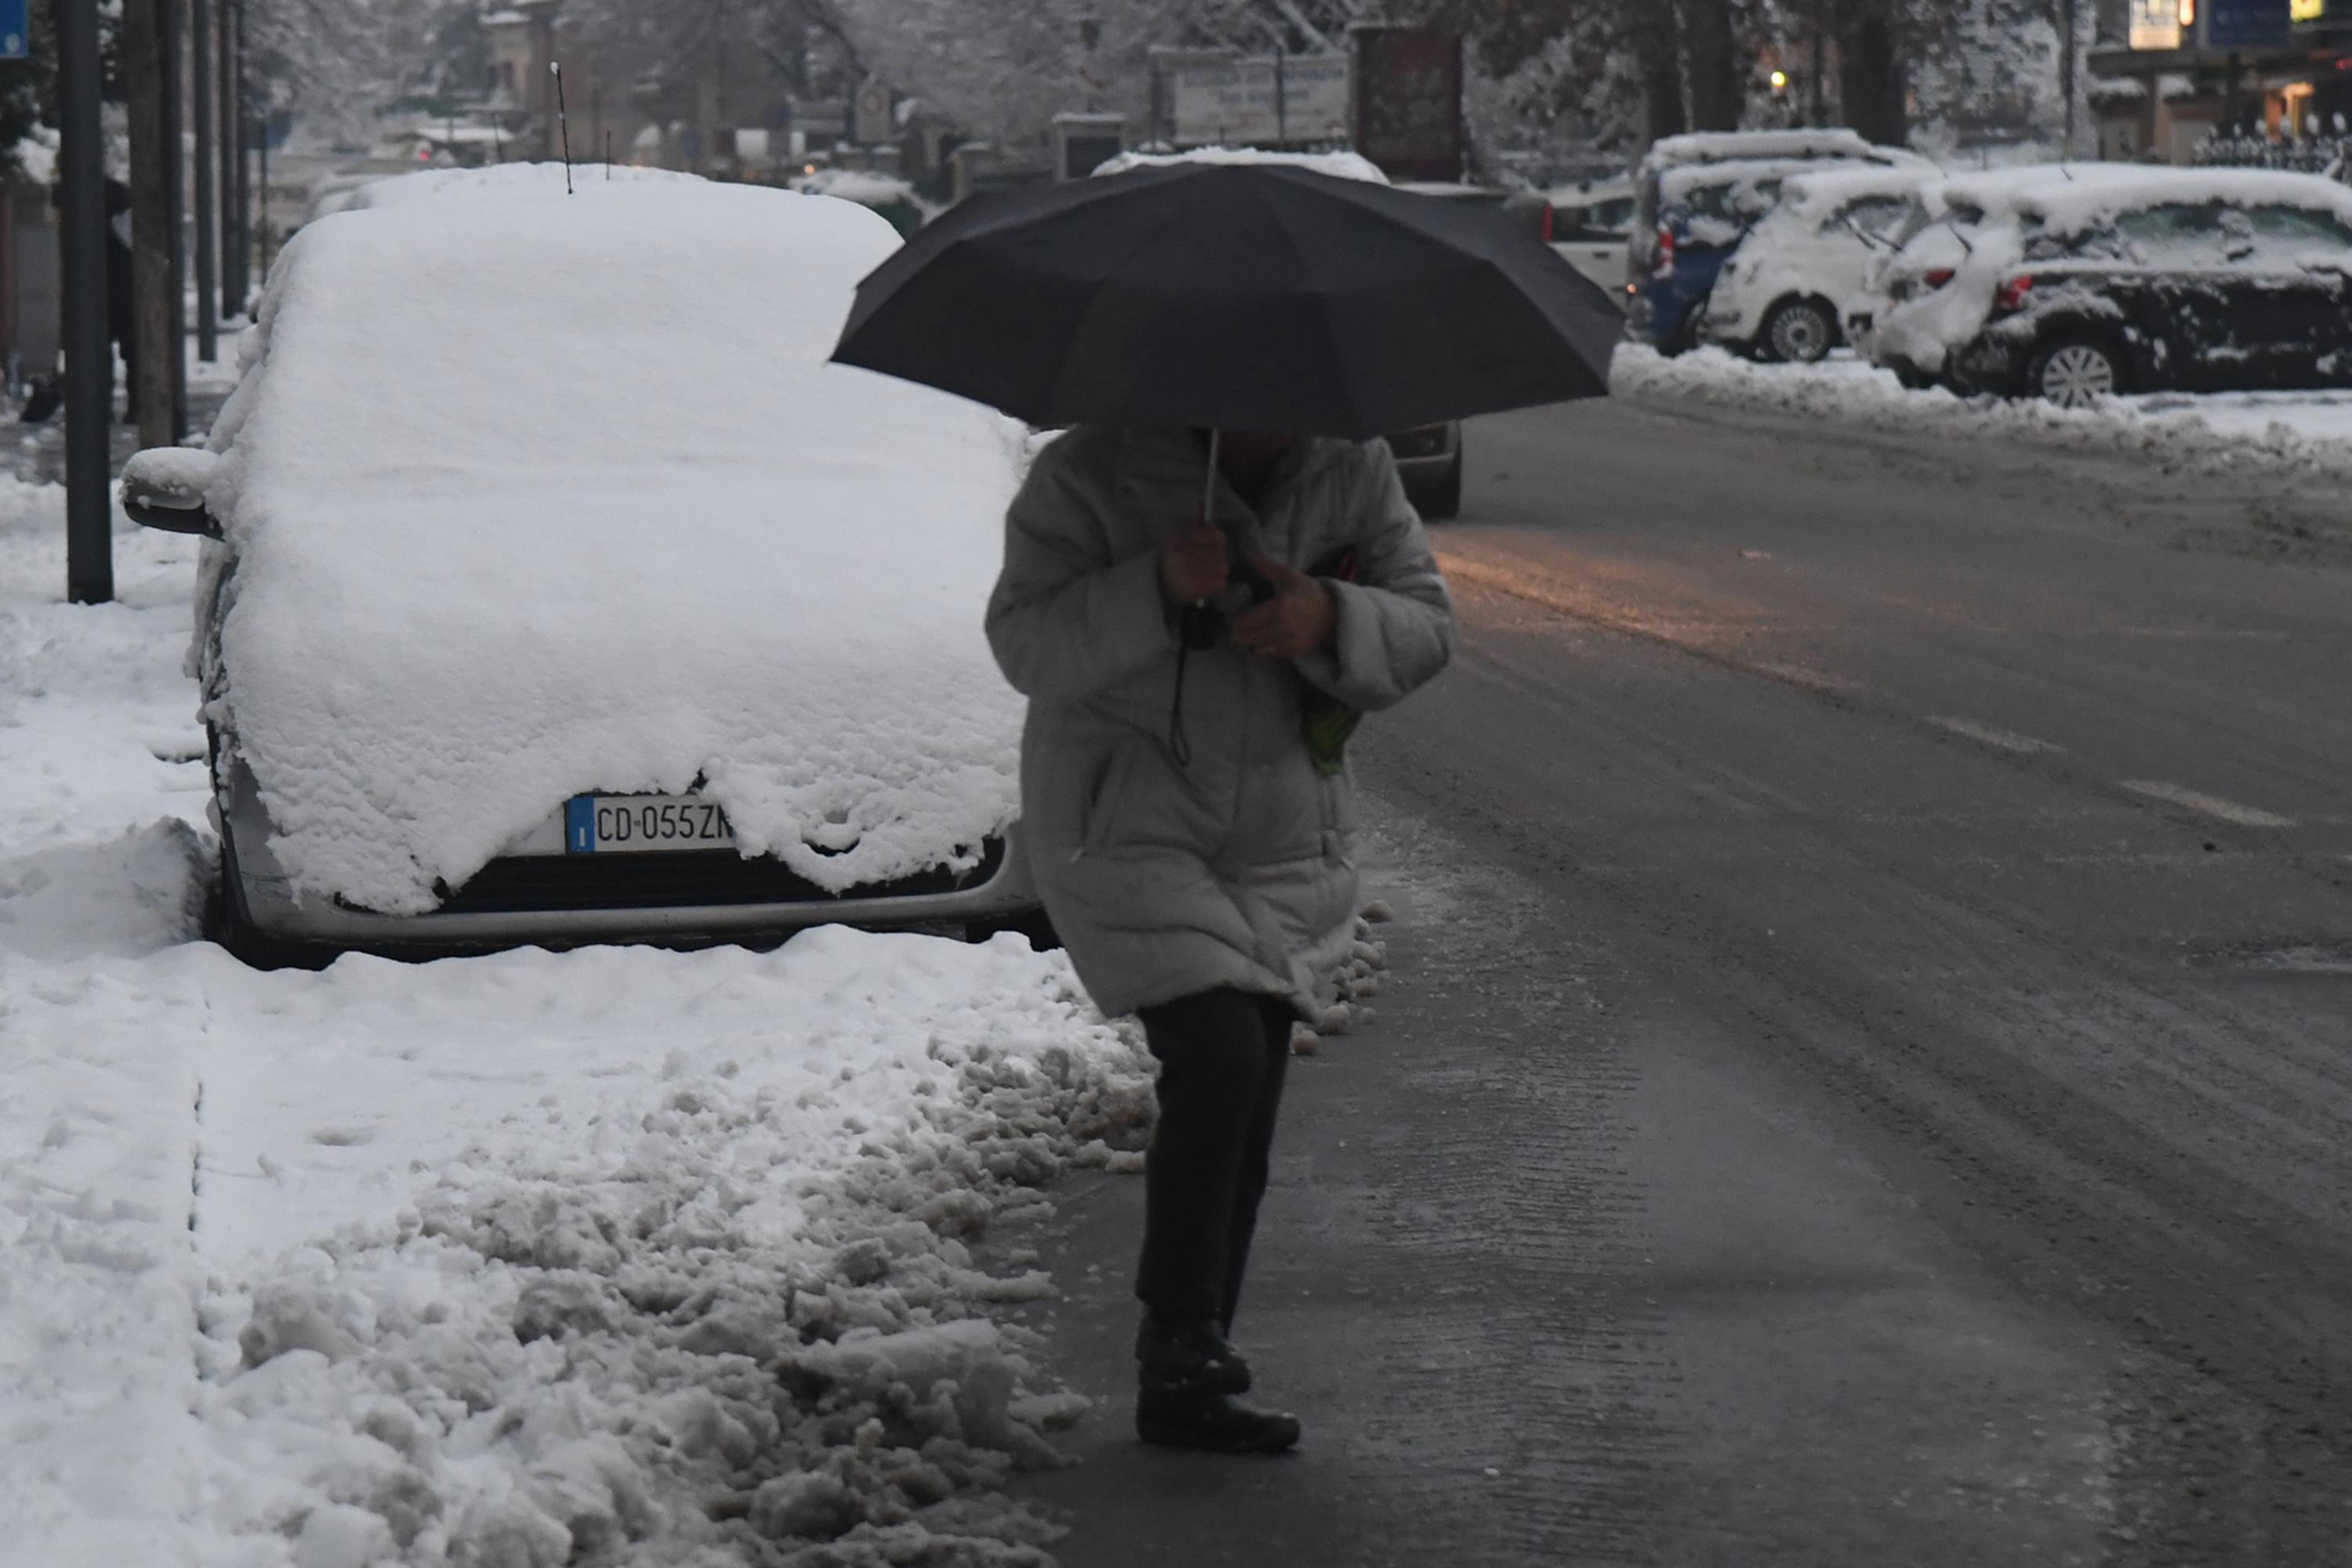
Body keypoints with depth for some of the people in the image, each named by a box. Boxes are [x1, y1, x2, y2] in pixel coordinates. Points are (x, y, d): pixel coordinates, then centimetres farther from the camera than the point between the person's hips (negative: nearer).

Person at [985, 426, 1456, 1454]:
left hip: (1284, 841, 5)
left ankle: (1187, 1382, 20)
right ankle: (1178, 1348, -15)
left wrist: (1330, 618, -19)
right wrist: (1156, 592, -30)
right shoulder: (1091, 476, -11)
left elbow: (1426, 627, 3)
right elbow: (1025, 645, -15)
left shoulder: (1354, 473, 2)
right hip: (1128, 831, -5)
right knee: (1219, 1059, -22)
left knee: (1245, 1118, 8)